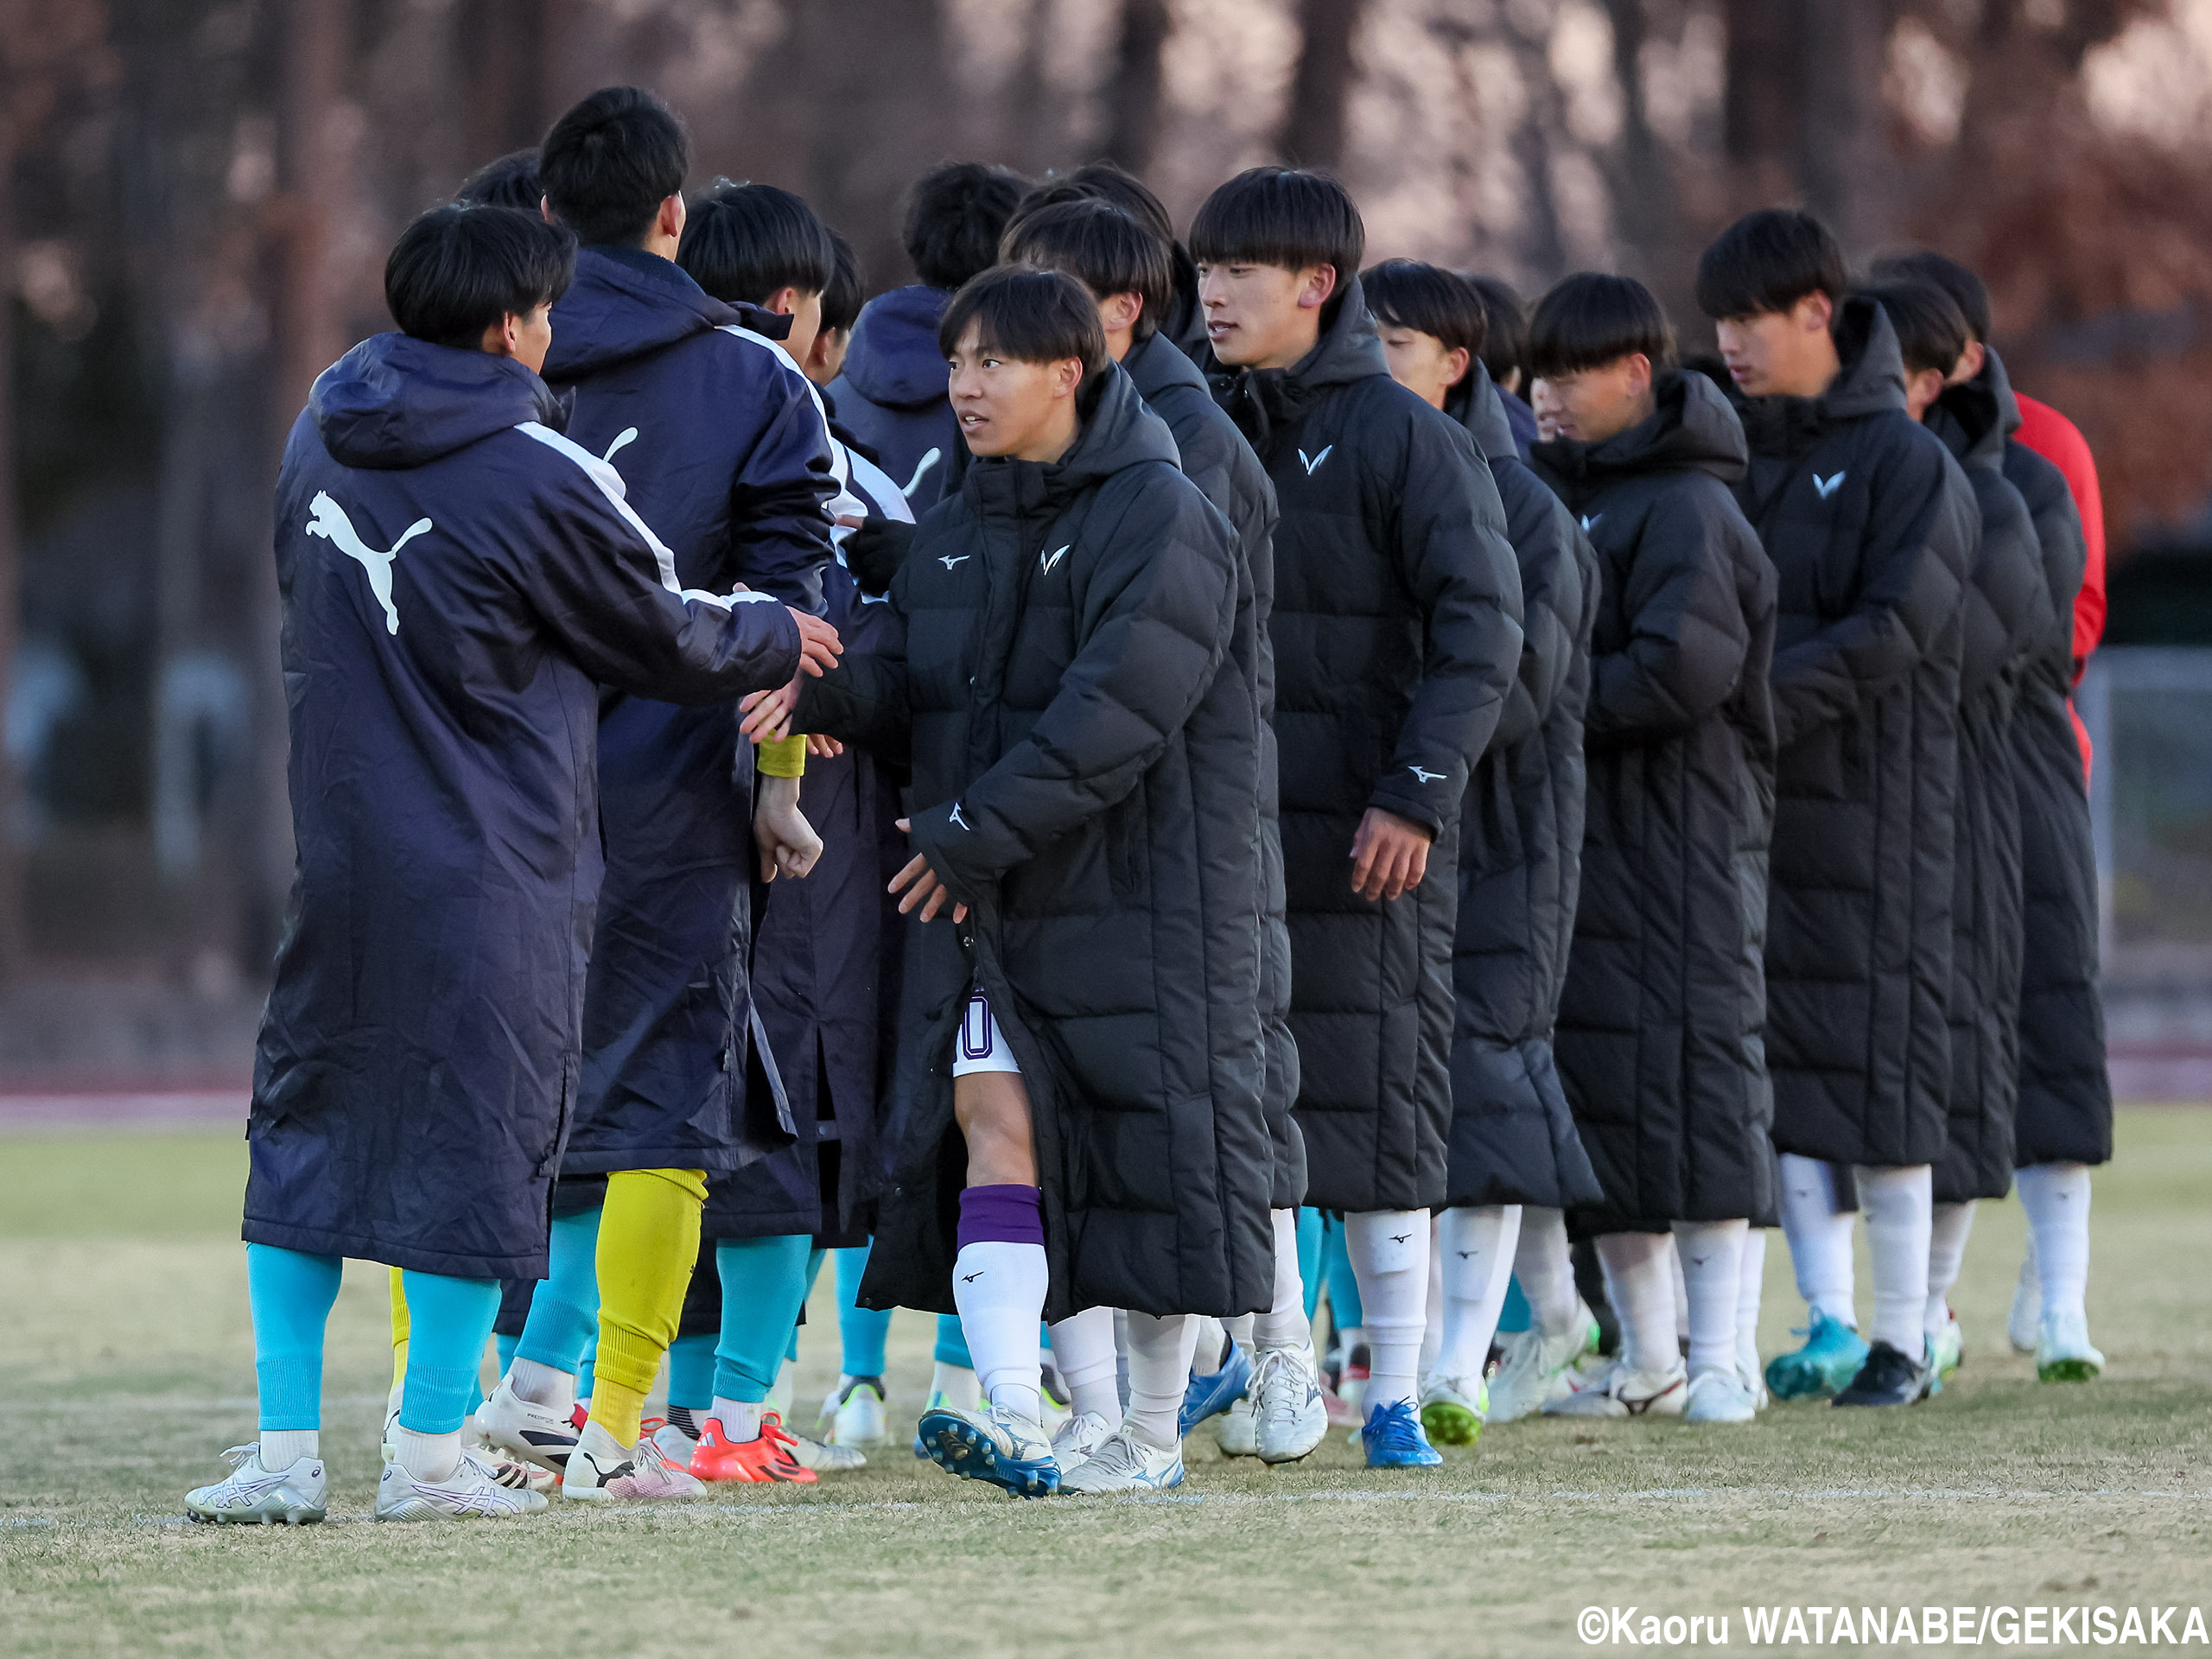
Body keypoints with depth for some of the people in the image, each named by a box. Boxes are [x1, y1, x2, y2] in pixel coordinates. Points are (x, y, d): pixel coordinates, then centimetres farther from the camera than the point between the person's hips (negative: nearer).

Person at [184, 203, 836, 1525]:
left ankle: (284, 1450, 8)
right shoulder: (539, 479, -14)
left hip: (340, 839, 6)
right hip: (492, 866, -6)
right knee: (478, 1135, 2)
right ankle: (431, 1456, 5)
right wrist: (775, 640, 20)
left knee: (306, 1128, 11)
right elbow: (665, 635, -1)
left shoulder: (322, 437, 6)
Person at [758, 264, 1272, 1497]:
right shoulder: (959, 534, 13)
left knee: (1154, 1151, 1)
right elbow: (916, 690, 12)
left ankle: (1156, 1437, 13)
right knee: (993, 1121, -11)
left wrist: (976, 829, -22)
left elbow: (1113, 714, -20)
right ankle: (1014, 1418, -21)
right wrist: (824, 692, -10)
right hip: (996, 901, 6)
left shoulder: (1160, 517, -11)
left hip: (1140, 896, -6)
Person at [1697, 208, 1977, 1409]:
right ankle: (1827, 1322, 6)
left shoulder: (1906, 462, -7)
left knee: (1875, 1066, -2)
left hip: (1868, 803, -6)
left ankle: (1901, 1339, 5)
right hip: (1746, 807, 6)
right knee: (1782, 1060, 2)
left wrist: (1754, 703, -22)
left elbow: (1891, 633, -16)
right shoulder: (1732, 451, 12)